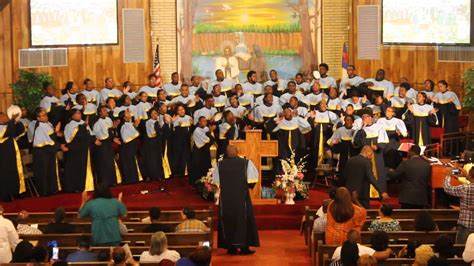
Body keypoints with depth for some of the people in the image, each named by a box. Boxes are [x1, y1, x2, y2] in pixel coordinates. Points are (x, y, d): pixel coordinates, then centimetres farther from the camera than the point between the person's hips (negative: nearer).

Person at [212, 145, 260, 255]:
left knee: (227, 221, 10)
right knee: (243, 220, 8)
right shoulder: (246, 163, -7)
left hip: (226, 198, 1)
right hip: (242, 197, -1)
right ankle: (244, 247, 5)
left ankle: (231, 247, 9)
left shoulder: (220, 164, -3)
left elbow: (215, 181, 4)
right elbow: (253, 178, -2)